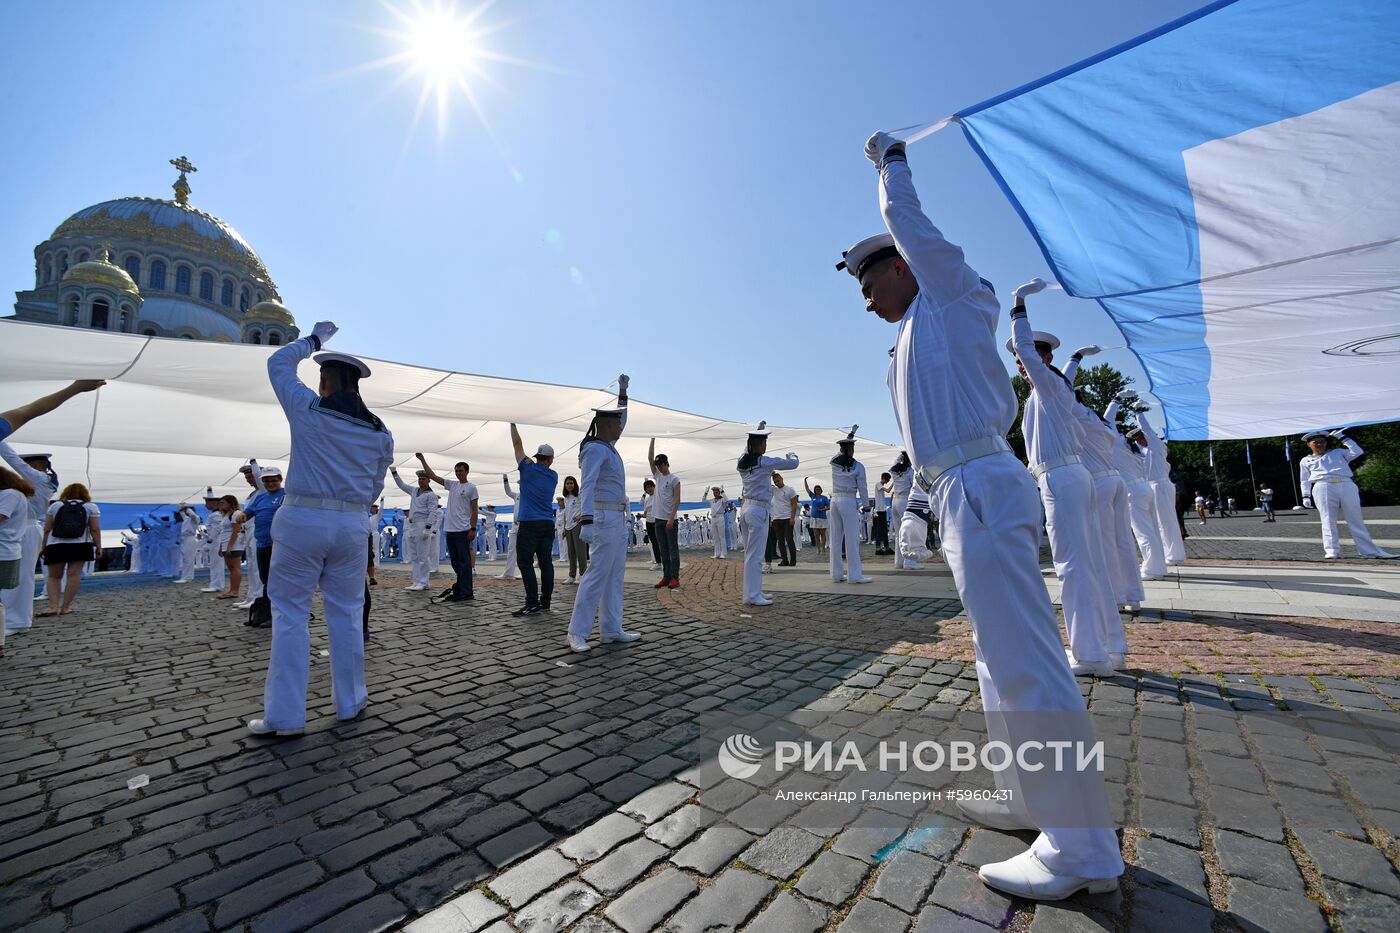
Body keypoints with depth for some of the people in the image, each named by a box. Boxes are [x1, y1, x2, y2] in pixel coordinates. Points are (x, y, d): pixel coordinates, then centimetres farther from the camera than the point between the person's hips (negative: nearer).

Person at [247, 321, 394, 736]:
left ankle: (285, 715, 9)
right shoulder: (379, 432, 5)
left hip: (302, 520, -3)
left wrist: (312, 340, 28)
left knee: (290, 615, 5)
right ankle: (349, 701, 22)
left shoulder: (308, 409, -3)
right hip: (352, 526, 3)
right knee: (347, 614, 12)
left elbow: (278, 363, 15)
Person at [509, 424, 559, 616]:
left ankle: (532, 603, -10)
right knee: (545, 562, 6)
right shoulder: (553, 476, 10)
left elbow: (517, 444, 7)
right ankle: (545, 602, 8)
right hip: (548, 524, 5)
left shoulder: (528, 469, -1)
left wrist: (513, 424, 17)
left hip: (529, 523, -5)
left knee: (525, 562, -4)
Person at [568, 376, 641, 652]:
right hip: (605, 518, -10)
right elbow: (587, 486, -25)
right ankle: (577, 633, -1)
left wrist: (623, 390, 29)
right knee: (598, 574, -9)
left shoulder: (607, 445, 14)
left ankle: (611, 630, 14)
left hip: (617, 518, 10)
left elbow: (621, 420, 31)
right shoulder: (595, 449, -14)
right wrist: (587, 521, -34)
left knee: (615, 574, 9)